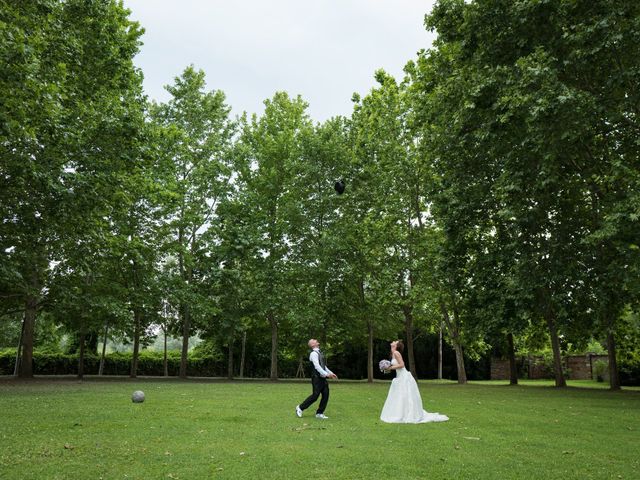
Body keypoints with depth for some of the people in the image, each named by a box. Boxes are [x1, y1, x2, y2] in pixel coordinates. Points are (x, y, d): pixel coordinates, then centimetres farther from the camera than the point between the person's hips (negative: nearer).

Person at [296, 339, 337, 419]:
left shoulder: (319, 353, 18)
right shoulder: (314, 353, -12)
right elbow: (317, 366, -22)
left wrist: (331, 373, 15)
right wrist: (326, 374, -26)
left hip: (323, 378, 9)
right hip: (317, 378, -9)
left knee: (326, 395, 4)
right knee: (315, 395, -6)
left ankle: (319, 413, 13)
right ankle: (300, 408, 10)